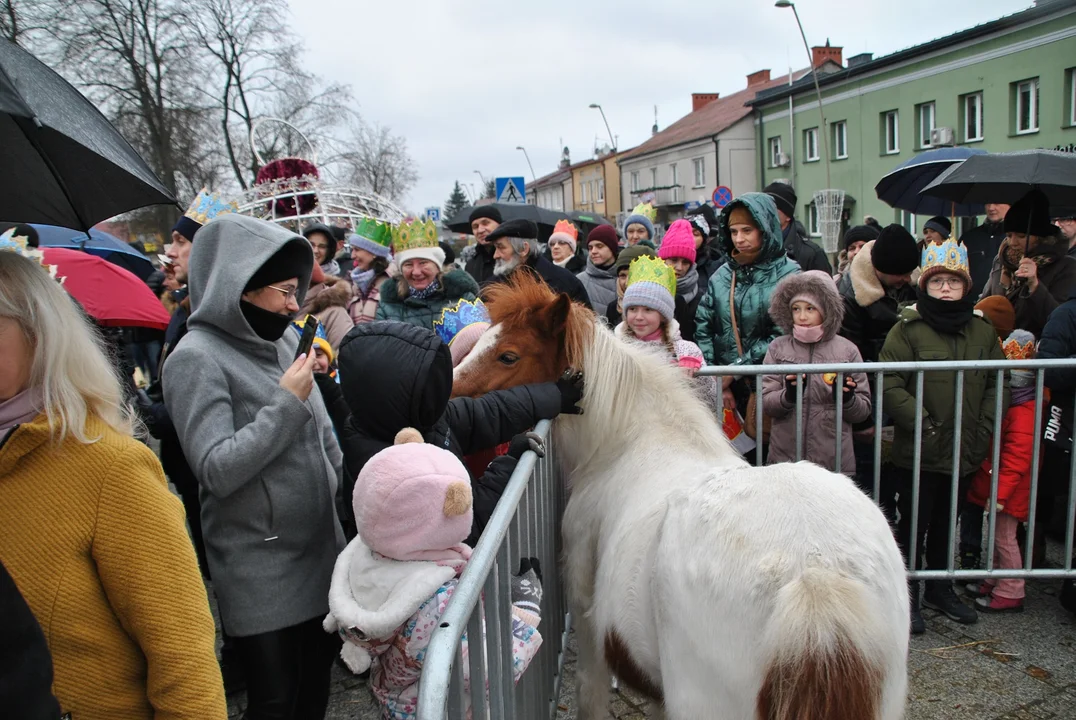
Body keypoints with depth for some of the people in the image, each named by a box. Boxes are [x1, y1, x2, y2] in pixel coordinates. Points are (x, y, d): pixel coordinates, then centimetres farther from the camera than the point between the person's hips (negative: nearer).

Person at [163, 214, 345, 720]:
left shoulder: (282, 342, 6)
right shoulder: (196, 359, -14)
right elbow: (217, 471, -21)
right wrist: (285, 404, -20)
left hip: (318, 553, 6)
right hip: (260, 572, -6)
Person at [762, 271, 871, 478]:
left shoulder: (847, 350, 2)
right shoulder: (778, 348, 2)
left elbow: (864, 411, 4)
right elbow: (765, 403, -3)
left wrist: (847, 398, -16)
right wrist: (788, 396, -22)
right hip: (784, 458, 0)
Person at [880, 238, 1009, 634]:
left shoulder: (983, 330, 7)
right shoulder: (908, 328, -9)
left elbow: (999, 384, 8)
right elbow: (890, 385, -15)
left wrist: (984, 429, -3)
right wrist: (924, 424, -18)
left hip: (966, 451, 5)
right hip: (918, 451, -5)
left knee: (946, 523, 20)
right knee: (914, 525, 6)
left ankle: (941, 589, 37)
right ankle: (907, 597, 20)